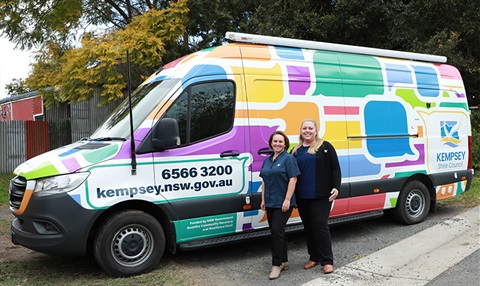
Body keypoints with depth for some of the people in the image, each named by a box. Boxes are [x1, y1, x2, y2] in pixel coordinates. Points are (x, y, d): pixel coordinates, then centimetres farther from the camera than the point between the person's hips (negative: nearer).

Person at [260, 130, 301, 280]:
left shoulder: (289, 158, -6)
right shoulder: (267, 160, 14)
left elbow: (293, 179, -13)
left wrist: (287, 200, -19)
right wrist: (263, 200, 13)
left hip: (283, 203, -7)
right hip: (270, 203, 7)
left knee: (277, 230, -10)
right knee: (277, 231, 11)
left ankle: (277, 265, -2)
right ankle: (284, 261, 23)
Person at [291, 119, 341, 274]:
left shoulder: (325, 147, 1)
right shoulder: (296, 150, 12)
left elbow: (335, 169, -1)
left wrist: (336, 187, -13)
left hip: (320, 196, -5)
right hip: (302, 197, 5)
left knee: (320, 225, -6)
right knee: (308, 226, 11)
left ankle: (327, 261, 3)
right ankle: (314, 257, 24)